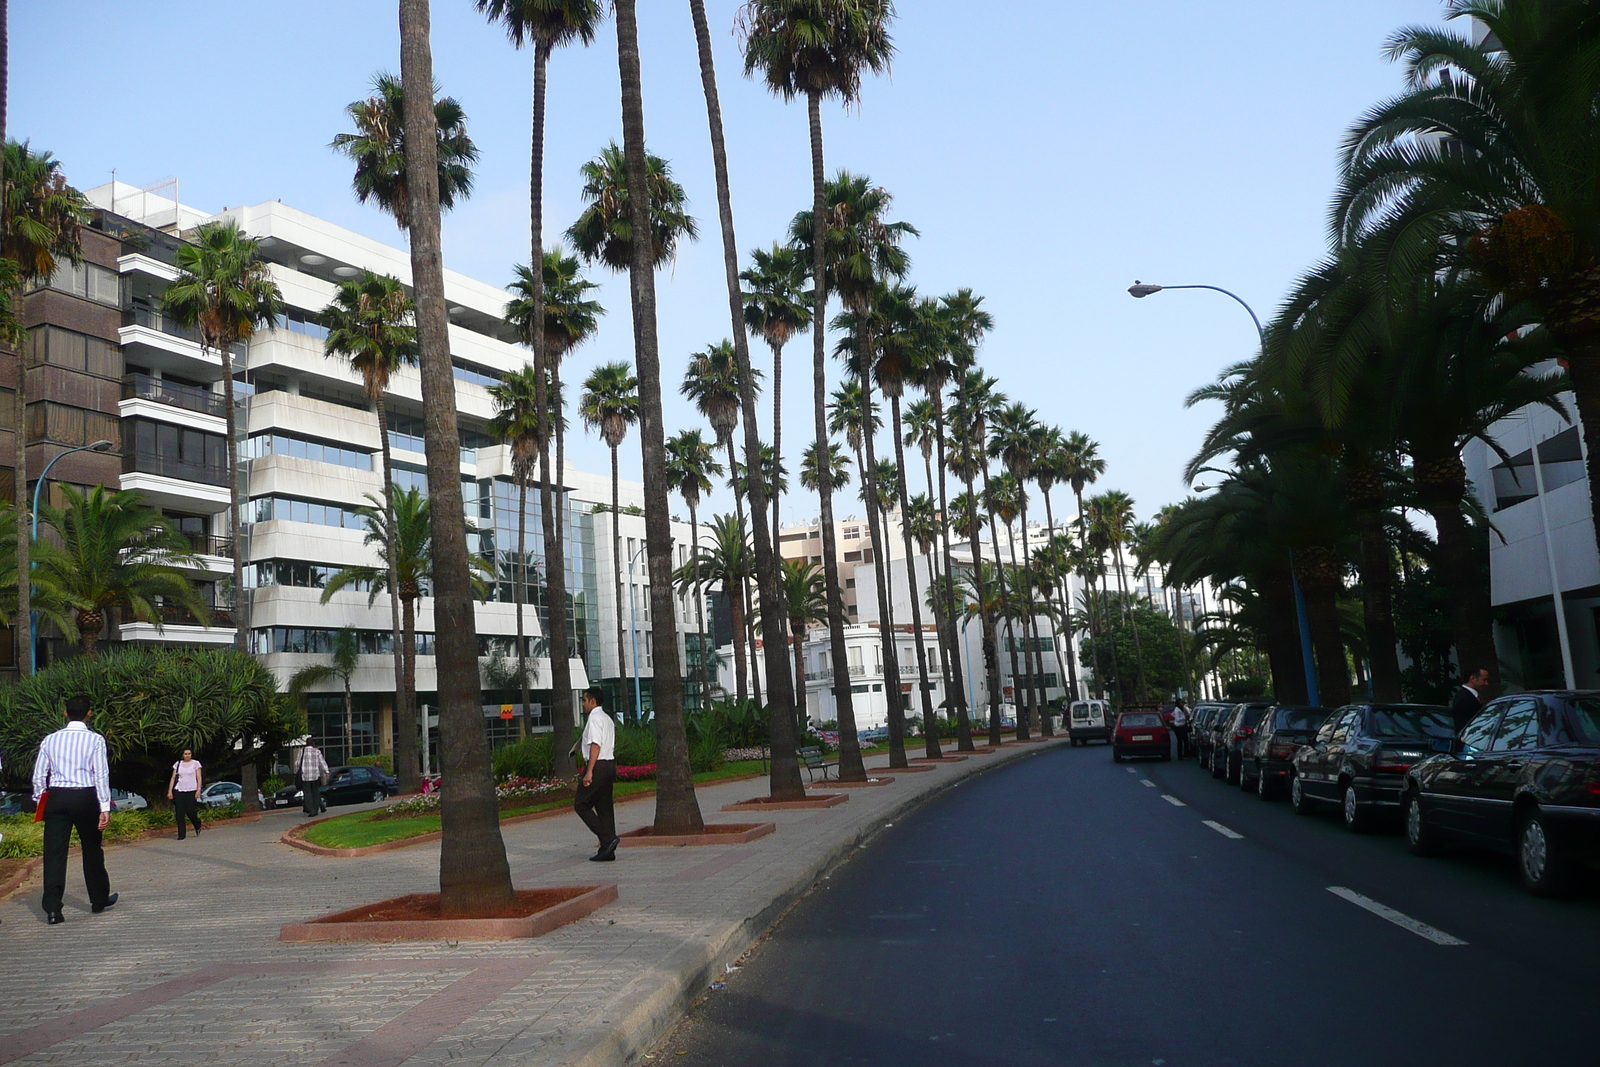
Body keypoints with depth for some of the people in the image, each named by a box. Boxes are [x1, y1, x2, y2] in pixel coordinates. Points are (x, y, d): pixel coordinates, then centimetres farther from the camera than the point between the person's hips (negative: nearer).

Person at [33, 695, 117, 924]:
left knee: (54, 852, 2)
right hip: (85, 797, -2)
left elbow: (39, 774, 5)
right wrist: (105, 807, -7)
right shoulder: (95, 740, -4)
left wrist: (40, 802, 15)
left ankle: (52, 908, -6)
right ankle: (99, 900, 25)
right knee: (91, 849, 12)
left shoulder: (50, 740, 6)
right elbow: (101, 774, -8)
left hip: (55, 797, 2)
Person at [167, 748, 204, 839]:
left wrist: (199, 789, -9)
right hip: (179, 790, 2)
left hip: (191, 790, -2)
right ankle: (181, 834, 4)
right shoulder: (178, 764, 11)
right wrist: (170, 791, 3)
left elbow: (198, 777, 2)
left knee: (190, 811, -7)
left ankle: (197, 826, 23)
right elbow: (173, 778, 10)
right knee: (179, 813, -2)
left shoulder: (195, 763, 5)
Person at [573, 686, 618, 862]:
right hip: (610, 765, 9)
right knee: (604, 807, 9)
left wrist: (589, 771, -21)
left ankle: (608, 838, -11)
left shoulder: (594, 718, -10)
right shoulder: (607, 719, 20)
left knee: (581, 805, -2)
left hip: (598, 766, -9)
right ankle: (607, 851, 8)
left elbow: (595, 745, -18)